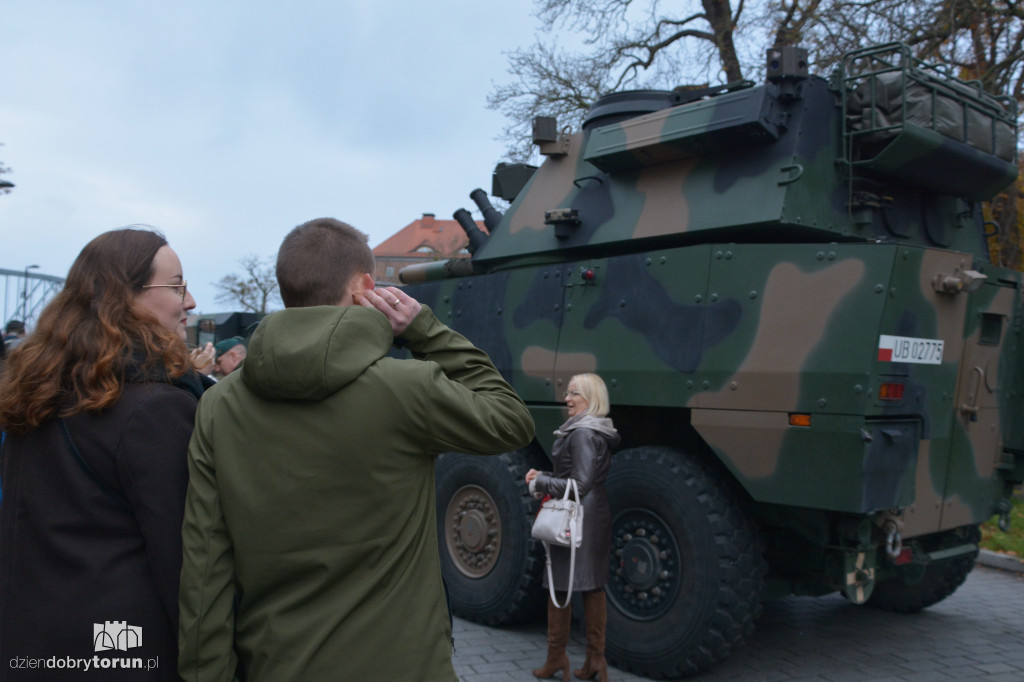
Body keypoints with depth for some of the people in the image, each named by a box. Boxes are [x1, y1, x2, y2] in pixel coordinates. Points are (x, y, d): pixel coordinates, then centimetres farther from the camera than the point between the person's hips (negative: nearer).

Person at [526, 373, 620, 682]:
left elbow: (580, 484, -21)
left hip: (575, 519, -10)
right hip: (596, 517, 10)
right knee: (593, 586, 12)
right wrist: (543, 477, 6)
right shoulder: (598, 432, 13)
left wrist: (540, 483, -11)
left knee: (559, 585, 1)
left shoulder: (583, 433, -17)